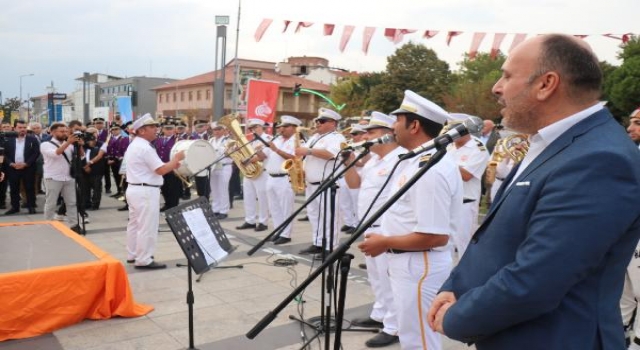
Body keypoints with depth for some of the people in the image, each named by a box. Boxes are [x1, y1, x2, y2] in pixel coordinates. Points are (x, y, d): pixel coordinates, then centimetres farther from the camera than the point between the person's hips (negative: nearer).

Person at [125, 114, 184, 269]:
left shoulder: (134, 146, 16)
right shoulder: (145, 148, -19)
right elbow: (161, 170, -21)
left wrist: (171, 164, 9)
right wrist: (176, 159, -9)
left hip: (134, 189, 11)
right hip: (145, 191, -11)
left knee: (135, 224, 16)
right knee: (147, 227, -4)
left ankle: (133, 255, 26)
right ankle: (144, 260, 1)